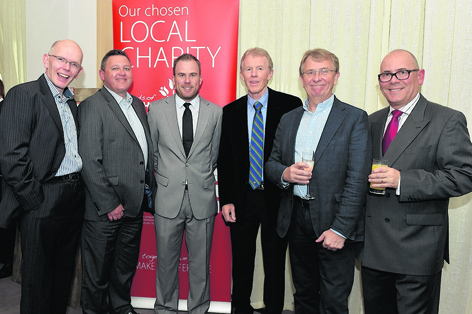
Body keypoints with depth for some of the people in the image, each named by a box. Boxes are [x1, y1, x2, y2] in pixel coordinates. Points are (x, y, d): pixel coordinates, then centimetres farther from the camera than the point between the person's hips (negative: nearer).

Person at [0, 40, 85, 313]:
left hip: (74, 201, 7)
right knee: (38, 278, 8)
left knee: (64, 273, 18)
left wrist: (79, 189, 6)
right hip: (42, 202, -7)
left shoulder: (72, 103, 14)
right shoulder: (23, 95, -9)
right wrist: (35, 200, -15)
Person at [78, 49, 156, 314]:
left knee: (126, 267, 23)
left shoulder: (138, 105, 12)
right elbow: (90, 161, -17)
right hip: (105, 209, -7)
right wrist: (109, 204, -18)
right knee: (98, 271, 11)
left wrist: (150, 189, 9)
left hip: (134, 205, 7)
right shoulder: (92, 106, -11)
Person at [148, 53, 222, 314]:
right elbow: (151, 153, 9)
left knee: (200, 262, 12)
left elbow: (214, 155, 9)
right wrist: (165, 178, 8)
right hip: (168, 198, 0)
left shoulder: (216, 112, 2)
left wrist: (201, 177, 8)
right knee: (166, 260, 14)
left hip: (203, 199, 0)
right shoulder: (156, 109, 3)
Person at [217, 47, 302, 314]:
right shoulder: (230, 112, 5)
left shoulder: (290, 106, -4)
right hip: (242, 199, 3)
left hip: (277, 199, -2)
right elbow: (224, 159, 5)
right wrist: (226, 200, 0)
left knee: (275, 264, 12)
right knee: (241, 262, 16)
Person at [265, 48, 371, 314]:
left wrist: (340, 229, -17)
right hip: (296, 220, 5)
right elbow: (272, 163, 14)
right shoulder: (288, 119, 11)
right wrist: (285, 173, -10)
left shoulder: (354, 118, -5)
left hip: (334, 223, -4)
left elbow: (357, 180, -11)